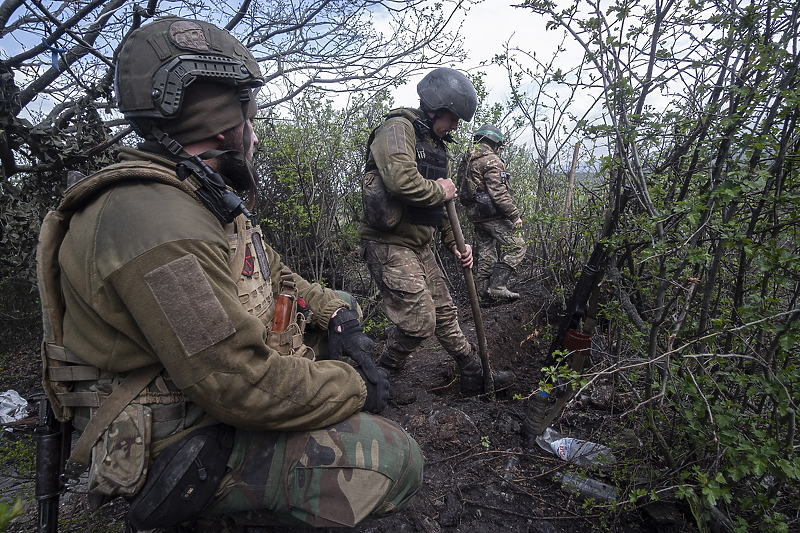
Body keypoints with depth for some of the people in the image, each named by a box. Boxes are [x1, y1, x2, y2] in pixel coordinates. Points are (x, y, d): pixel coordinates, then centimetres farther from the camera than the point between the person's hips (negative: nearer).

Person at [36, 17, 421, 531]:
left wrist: (338, 315, -3)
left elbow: (276, 277, 15)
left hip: (216, 389, 10)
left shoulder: (209, 201, 7)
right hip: (176, 444, -10)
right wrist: (354, 386, -16)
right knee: (397, 460, -20)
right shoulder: (155, 218, -27)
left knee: (342, 303, 16)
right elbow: (246, 387, -31)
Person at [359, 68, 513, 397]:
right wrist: (440, 190, -12)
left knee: (445, 312, 15)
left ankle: (474, 376, 29)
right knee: (419, 322, -9)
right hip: (389, 244, -9)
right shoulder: (398, 129, -11)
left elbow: (441, 205, 22)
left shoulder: (436, 145, 18)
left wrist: (455, 245, 13)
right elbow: (401, 180, -30)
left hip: (419, 245, 10)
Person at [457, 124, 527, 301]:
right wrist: (515, 215, -16)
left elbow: (464, 187, 19)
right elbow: (498, 192, -20)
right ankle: (497, 286, -9)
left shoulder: (467, 159, 16)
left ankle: (484, 290, 18)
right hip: (492, 213, -9)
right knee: (516, 246, -5)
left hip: (475, 213, 9)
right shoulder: (491, 160, -12)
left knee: (486, 252, 15)